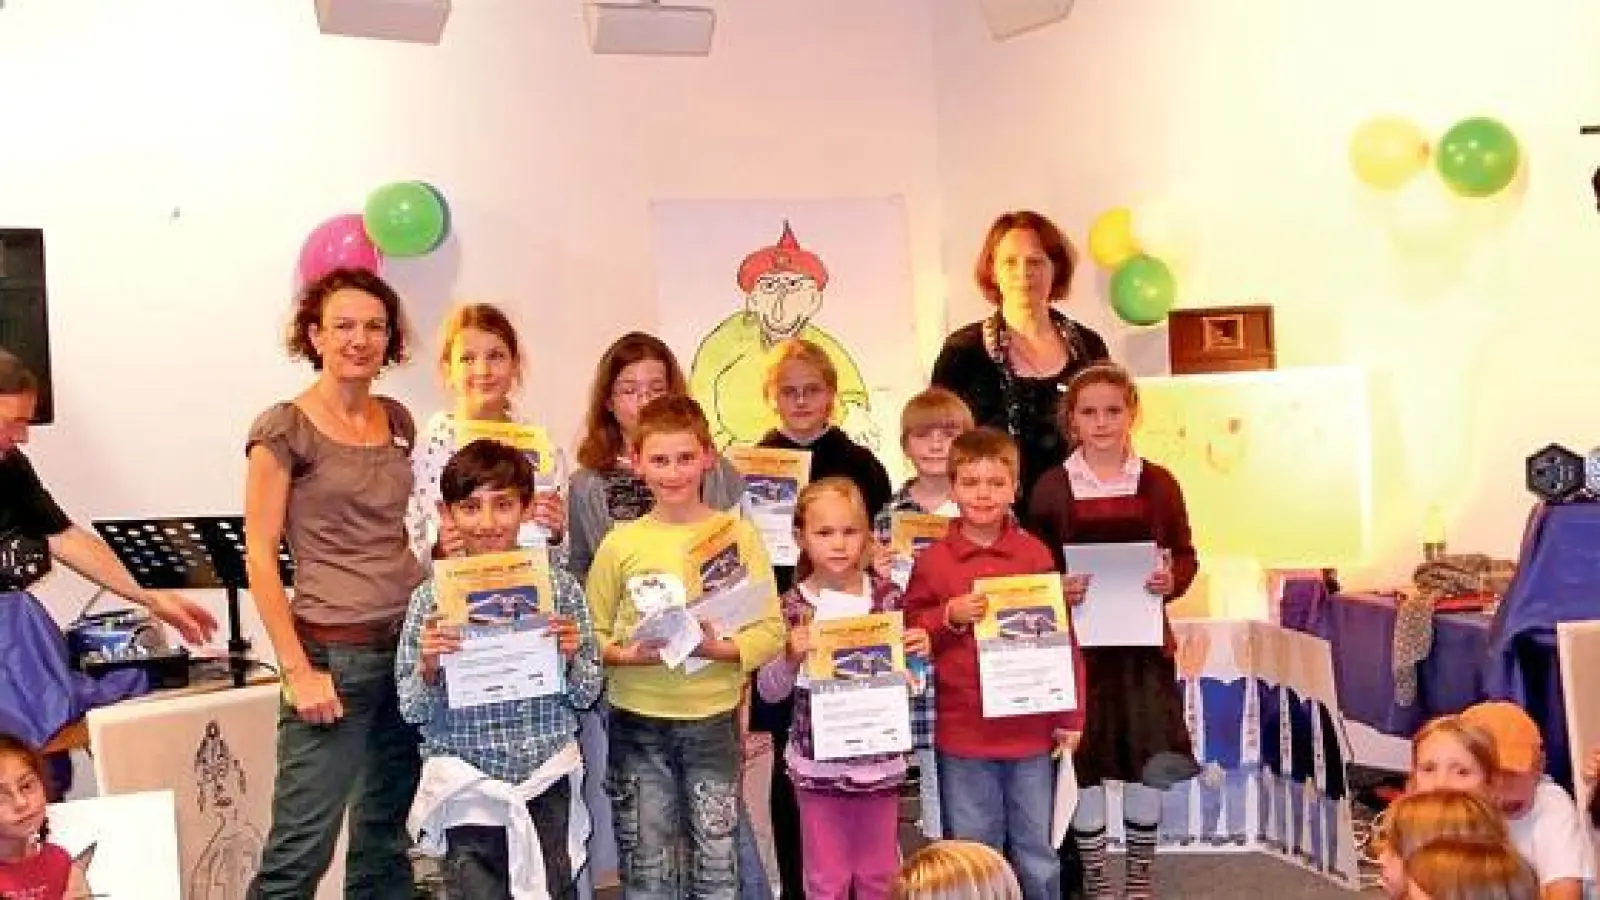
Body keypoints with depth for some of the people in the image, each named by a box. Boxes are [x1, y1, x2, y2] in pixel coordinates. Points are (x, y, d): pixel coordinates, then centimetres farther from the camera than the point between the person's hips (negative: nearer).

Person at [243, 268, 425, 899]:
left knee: (386, 831, 13)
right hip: (334, 654, -6)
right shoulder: (284, 428, -6)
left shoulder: (398, 421, 10)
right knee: (304, 842, -5)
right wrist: (298, 671, -13)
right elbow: (259, 557, -8)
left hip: (410, 646, 6)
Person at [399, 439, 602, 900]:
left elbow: (588, 695, 4)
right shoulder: (431, 598, -5)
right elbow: (412, 710, 0)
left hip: (548, 778, 1)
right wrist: (429, 667, -18)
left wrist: (570, 658, -16)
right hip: (467, 783, -1)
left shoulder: (559, 585, -3)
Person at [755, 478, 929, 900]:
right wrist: (792, 658, -25)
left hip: (880, 759, 2)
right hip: (818, 763, -1)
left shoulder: (888, 595, -4)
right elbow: (769, 691, -6)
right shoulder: (793, 606, -9)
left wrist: (919, 652, -14)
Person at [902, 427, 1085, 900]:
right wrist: (948, 616, -14)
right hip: (962, 732, 0)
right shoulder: (933, 560, -2)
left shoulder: (1036, 554, -2)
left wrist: (1070, 716, 1)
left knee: (1036, 853, 14)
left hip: (1032, 728, 0)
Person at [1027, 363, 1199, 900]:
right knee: (1086, 766, 5)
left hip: (1144, 640, 1)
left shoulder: (1158, 483, 1)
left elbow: (1186, 555, 7)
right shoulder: (1051, 487, -2)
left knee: (1146, 765, 8)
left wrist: (1172, 580, -13)